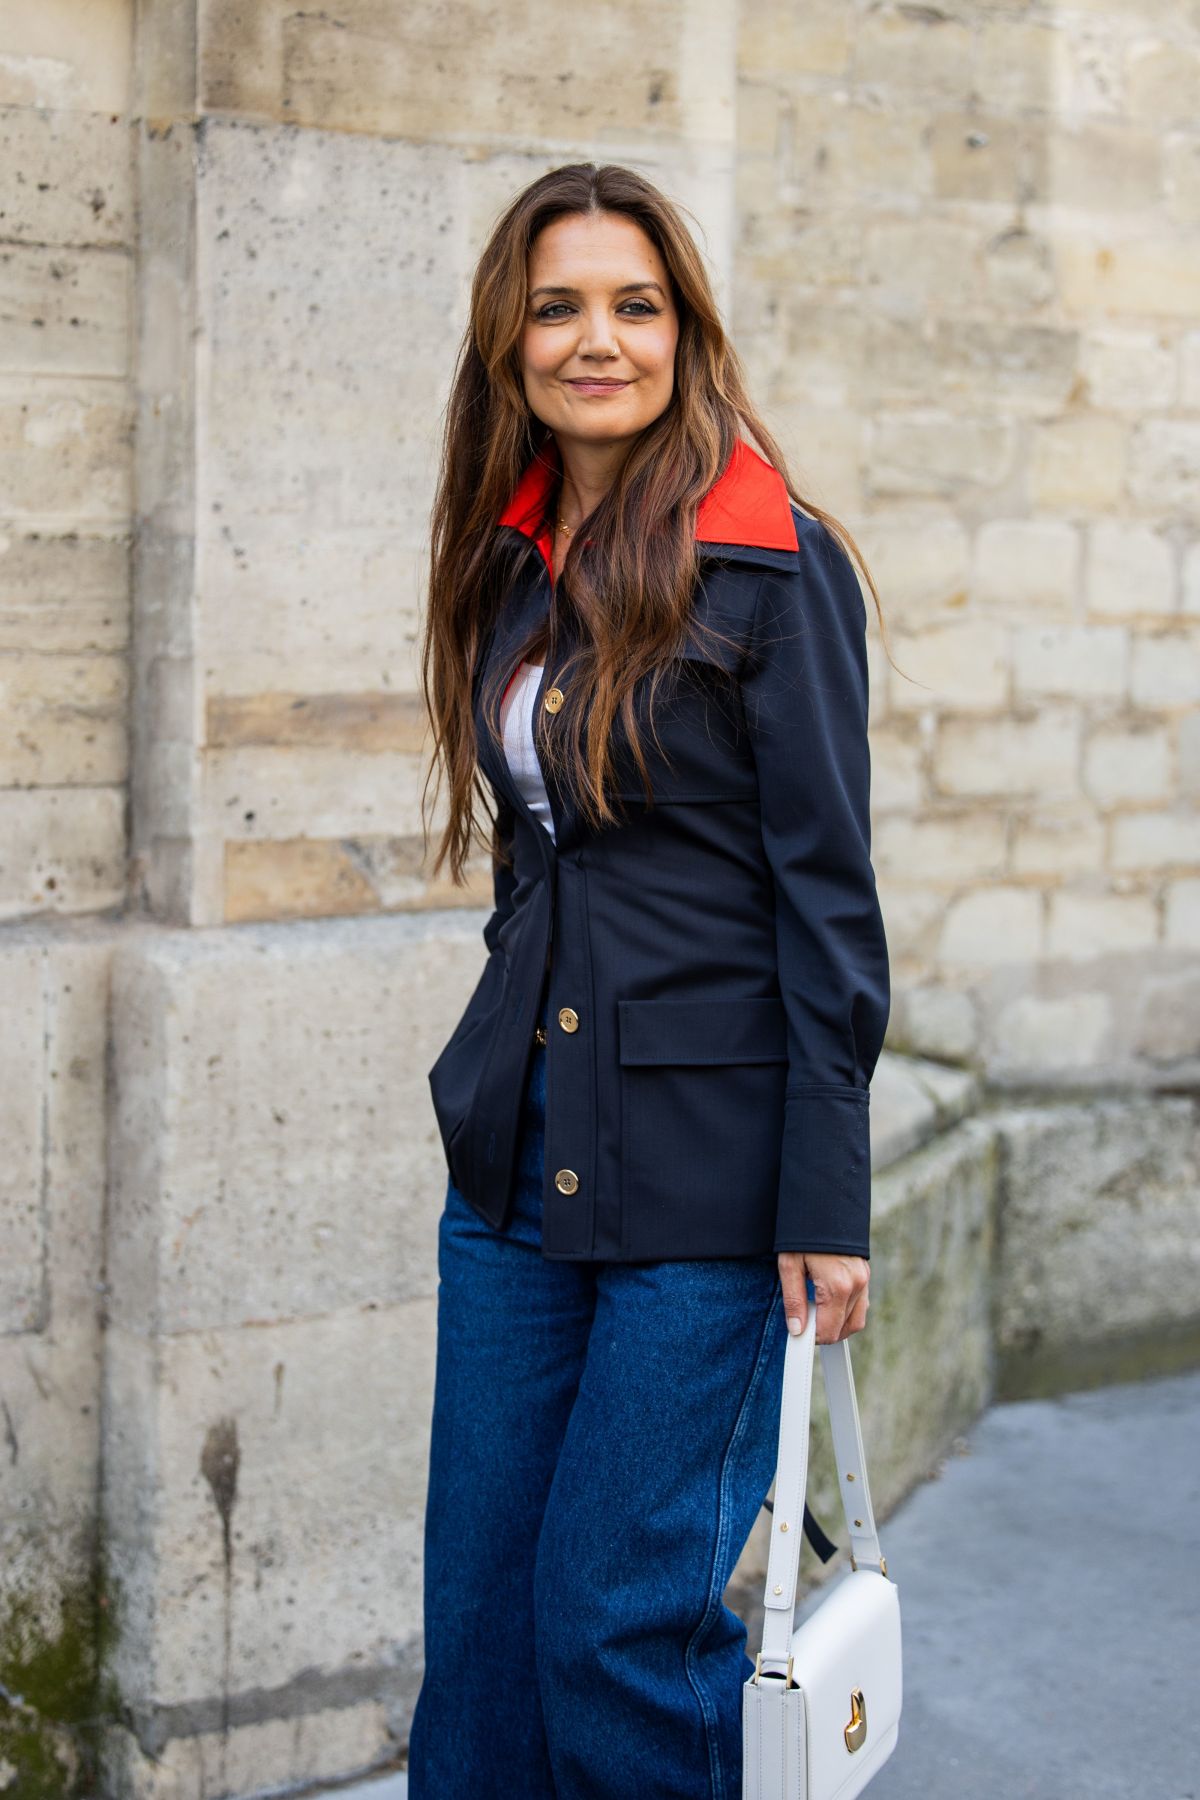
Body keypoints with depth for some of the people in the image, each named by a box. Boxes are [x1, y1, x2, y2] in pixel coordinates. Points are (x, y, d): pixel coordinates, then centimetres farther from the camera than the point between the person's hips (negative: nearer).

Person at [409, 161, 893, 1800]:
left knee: (619, 1617, -2)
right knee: (479, 1602, 10)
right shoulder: (515, 559, 10)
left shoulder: (770, 560, -9)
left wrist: (827, 1200, -13)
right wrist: (505, 1092, 16)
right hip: (519, 1145, 6)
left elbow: (830, 893, -10)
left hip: (705, 1161, -6)